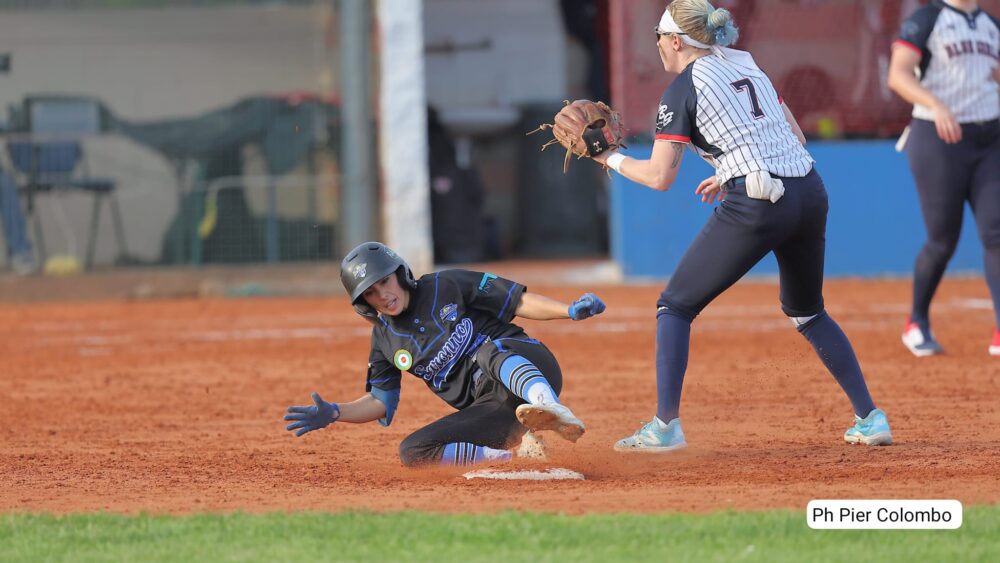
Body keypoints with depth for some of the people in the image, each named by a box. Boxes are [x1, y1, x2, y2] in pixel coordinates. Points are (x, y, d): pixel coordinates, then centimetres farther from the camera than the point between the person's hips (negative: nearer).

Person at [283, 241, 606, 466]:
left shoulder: (447, 287, 1)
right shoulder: (385, 339, 12)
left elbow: (518, 302, 0)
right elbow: (381, 402, 18)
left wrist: (570, 311, -14)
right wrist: (333, 413, 2)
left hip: (533, 368, -5)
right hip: (490, 408, 5)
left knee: (491, 351, -37)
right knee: (412, 452, -11)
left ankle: (549, 408, -65)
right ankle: (511, 457, -19)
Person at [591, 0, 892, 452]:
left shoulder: (684, 89, -1)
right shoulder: (748, 67, 20)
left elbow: (660, 177, -5)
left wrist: (611, 159, 11)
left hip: (756, 208, -7)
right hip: (810, 191, 7)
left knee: (675, 306, 4)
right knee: (807, 311, 25)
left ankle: (665, 426, -5)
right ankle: (870, 418, 19)